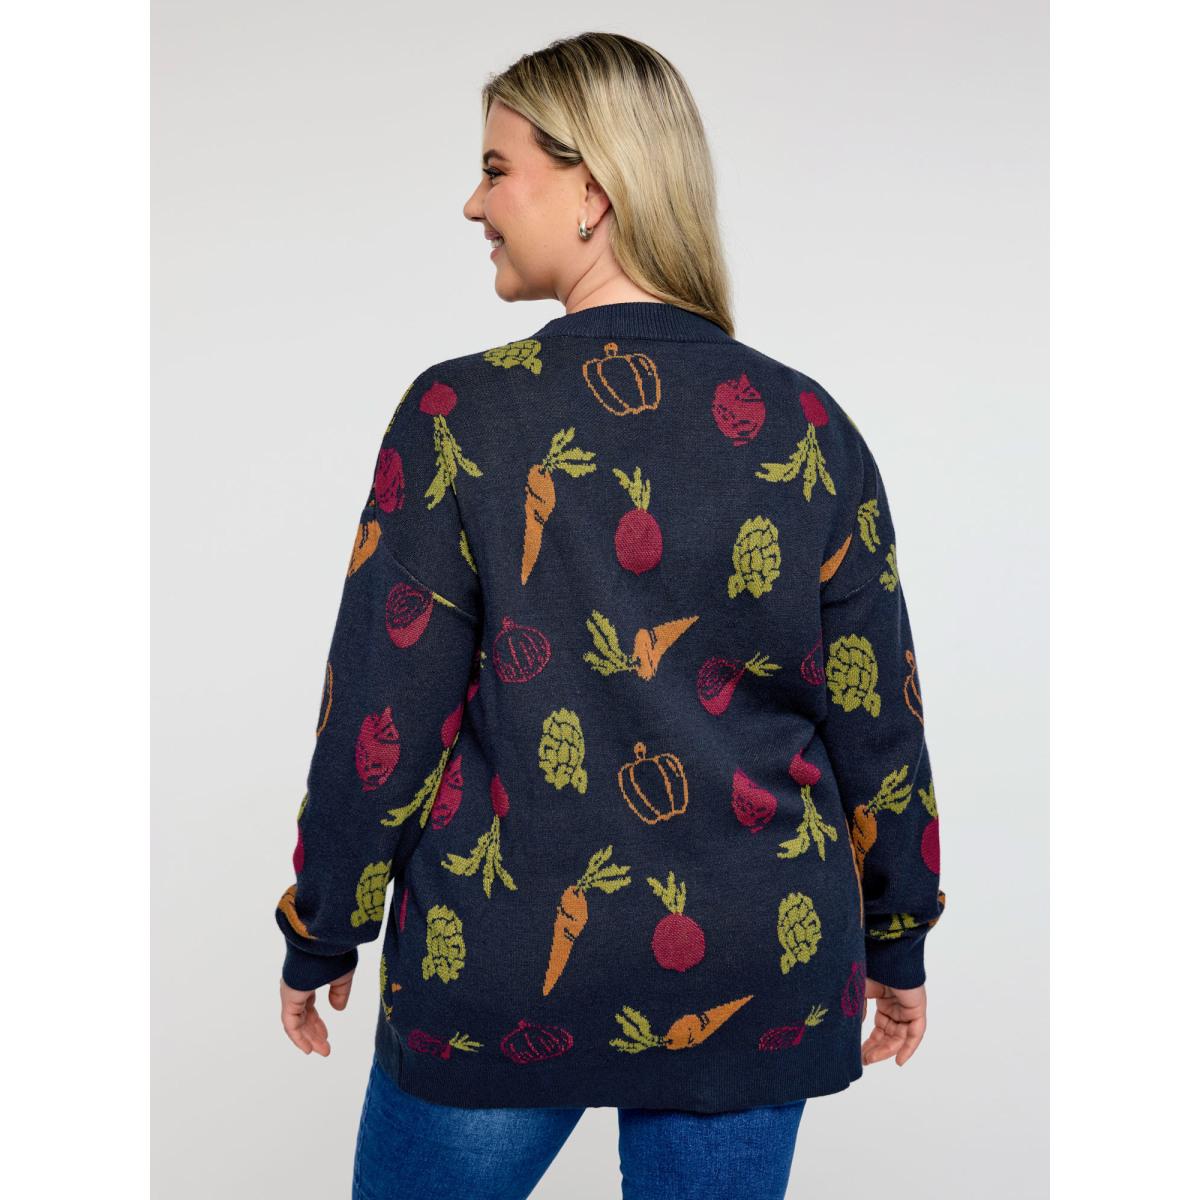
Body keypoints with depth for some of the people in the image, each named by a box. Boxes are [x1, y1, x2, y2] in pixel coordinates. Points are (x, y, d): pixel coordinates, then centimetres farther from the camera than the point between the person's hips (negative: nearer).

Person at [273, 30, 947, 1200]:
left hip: (506, 973, -2)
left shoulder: (461, 414, -13)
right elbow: (877, 722, 1)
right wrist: (899, 945, 15)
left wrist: (319, 939, 5)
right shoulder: (809, 429, -5)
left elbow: (380, 721, -10)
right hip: (758, 974, 3)